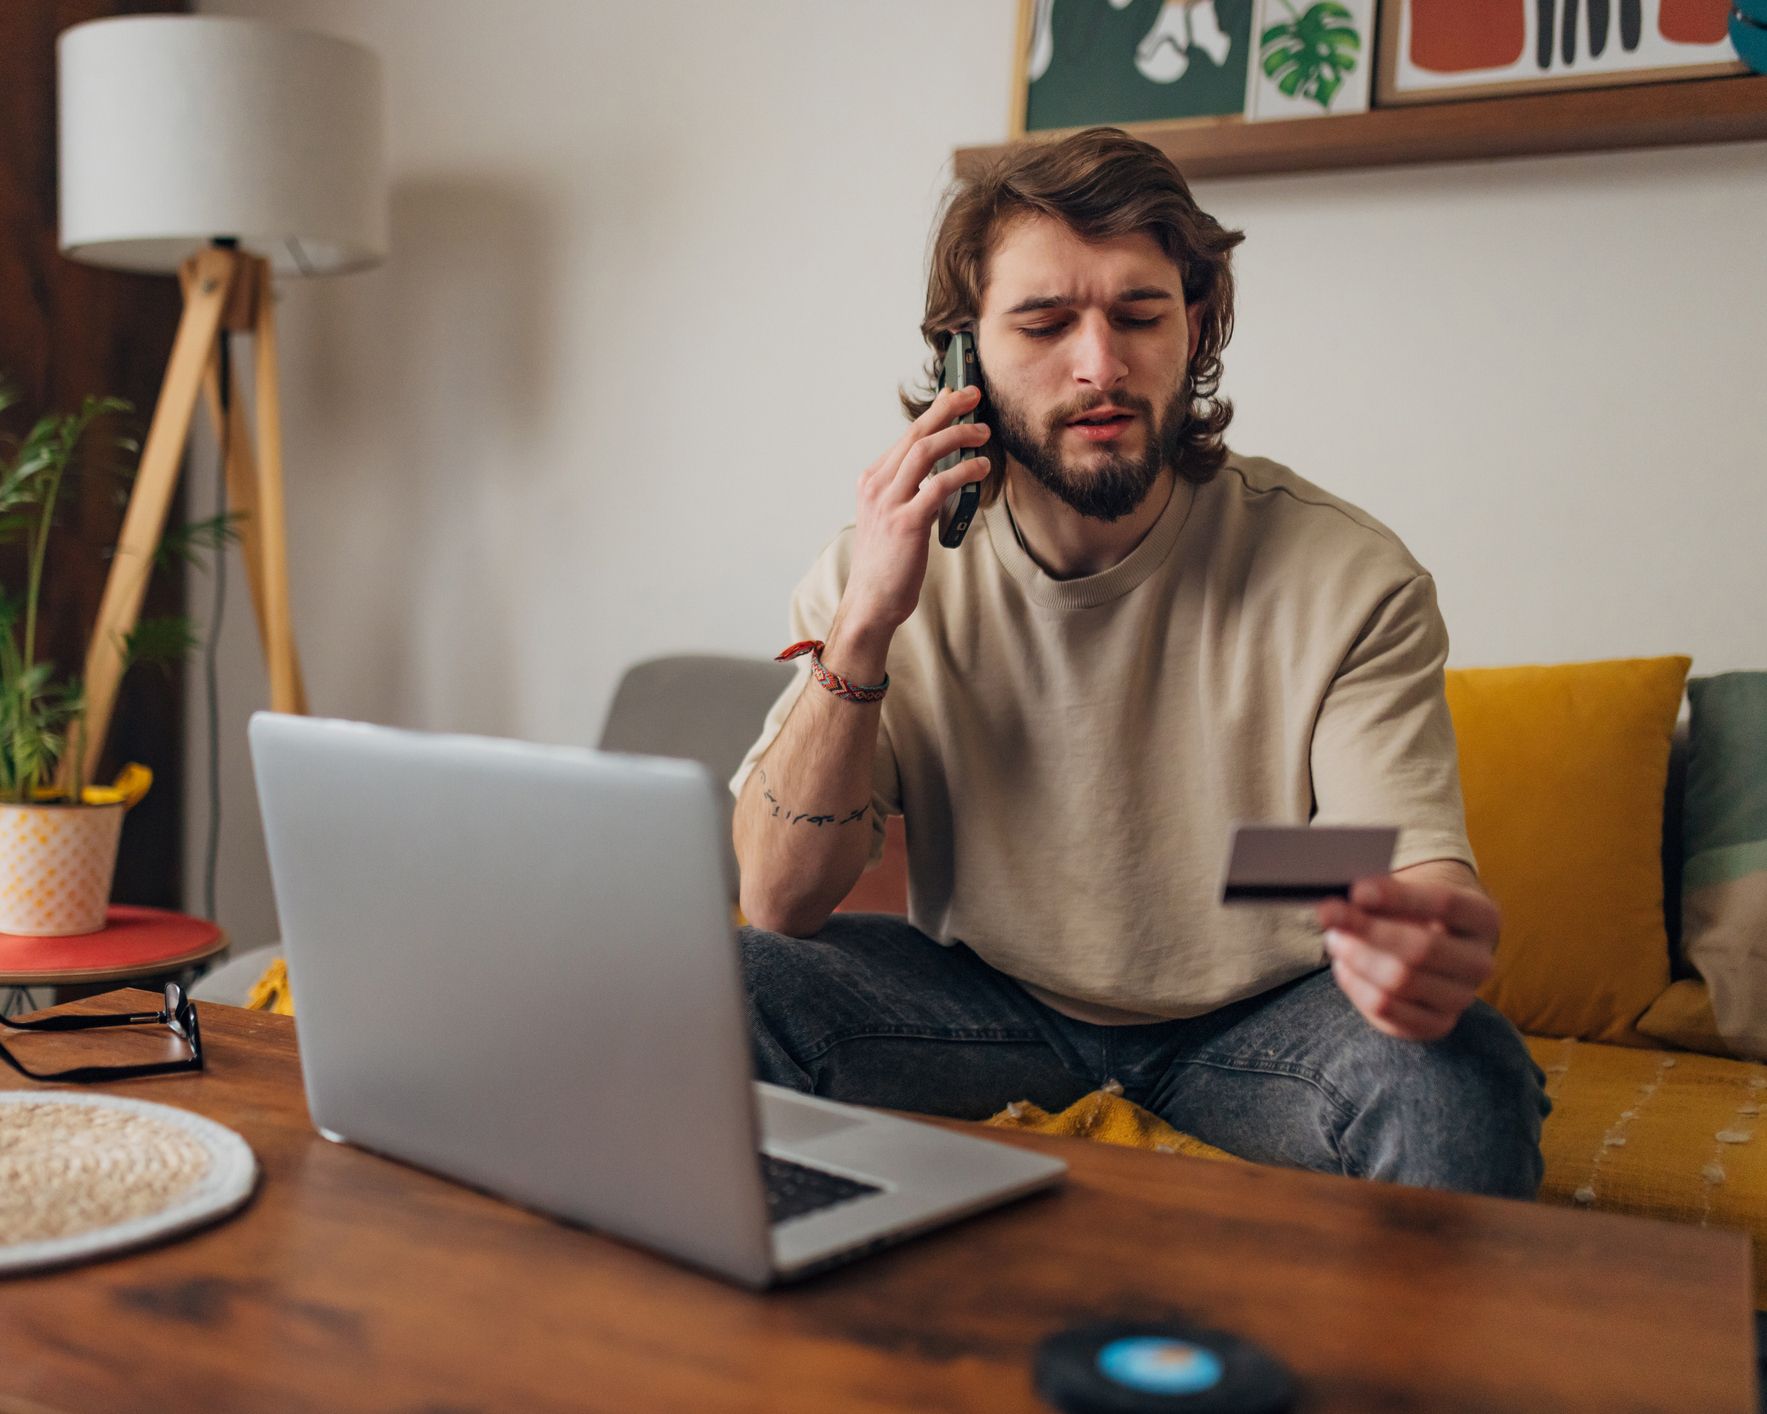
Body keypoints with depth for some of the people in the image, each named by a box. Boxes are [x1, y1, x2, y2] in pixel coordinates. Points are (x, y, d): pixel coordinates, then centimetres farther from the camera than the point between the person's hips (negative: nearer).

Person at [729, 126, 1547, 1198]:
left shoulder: (1347, 578, -16)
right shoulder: (885, 569, -10)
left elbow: (1419, 865, -22)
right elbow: (781, 905, -14)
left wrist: (1431, 935, -48)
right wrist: (864, 629, -27)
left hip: (1254, 1017, -1)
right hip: (988, 1000, 2)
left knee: (1464, 1078, -32)